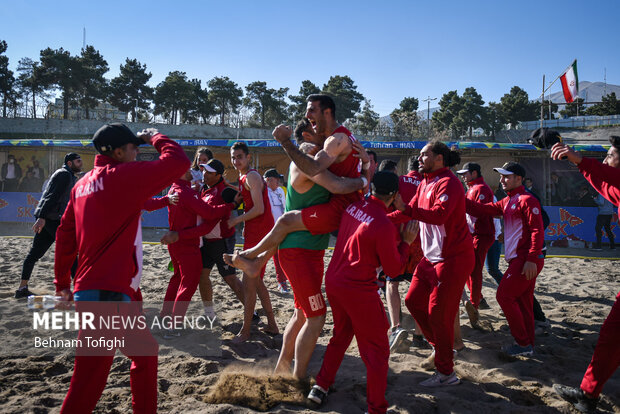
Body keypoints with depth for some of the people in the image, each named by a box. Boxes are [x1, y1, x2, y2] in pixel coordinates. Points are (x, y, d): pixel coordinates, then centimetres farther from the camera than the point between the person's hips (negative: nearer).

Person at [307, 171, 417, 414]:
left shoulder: (352, 206, 0)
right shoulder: (384, 225, -20)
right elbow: (394, 270, -11)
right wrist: (406, 242, 0)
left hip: (332, 282, 8)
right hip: (358, 290, -8)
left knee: (341, 335, 28)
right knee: (376, 350, 7)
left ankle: (321, 387, 35)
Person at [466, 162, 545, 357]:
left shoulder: (527, 200, -11)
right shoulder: (507, 202, 18)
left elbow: (537, 231, -17)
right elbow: (482, 210, 10)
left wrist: (531, 259, -24)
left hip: (526, 260, -9)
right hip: (518, 259, 9)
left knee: (504, 295, -7)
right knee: (523, 301, 12)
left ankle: (523, 343, 2)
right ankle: (527, 344, 20)